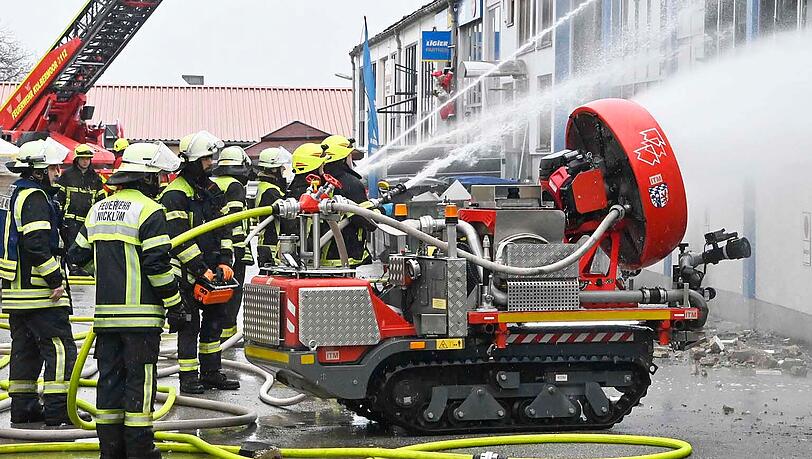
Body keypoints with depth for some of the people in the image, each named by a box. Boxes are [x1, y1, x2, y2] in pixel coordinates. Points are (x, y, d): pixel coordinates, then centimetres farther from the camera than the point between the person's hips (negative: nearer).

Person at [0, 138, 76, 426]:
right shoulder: (35, 198, -16)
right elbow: (37, 244, -26)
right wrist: (55, 280, -20)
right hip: (38, 292, -10)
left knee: (25, 348, 15)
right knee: (60, 348, -6)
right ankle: (58, 410, -8)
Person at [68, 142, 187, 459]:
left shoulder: (98, 210, 13)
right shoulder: (149, 210, -9)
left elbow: (78, 254, 21)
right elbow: (157, 264, -15)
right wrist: (175, 305, -8)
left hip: (106, 312, 7)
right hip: (141, 313, -7)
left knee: (110, 376, 10)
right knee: (140, 379, -2)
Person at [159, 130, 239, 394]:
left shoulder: (212, 190, 12)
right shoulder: (175, 195, -14)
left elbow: (223, 229, 14)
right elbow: (178, 239, -19)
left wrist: (225, 262, 0)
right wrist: (201, 270, -21)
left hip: (212, 270, 8)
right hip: (187, 273, -8)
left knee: (215, 319, 13)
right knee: (189, 325, -3)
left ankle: (211, 373, 23)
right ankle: (188, 378, 3)